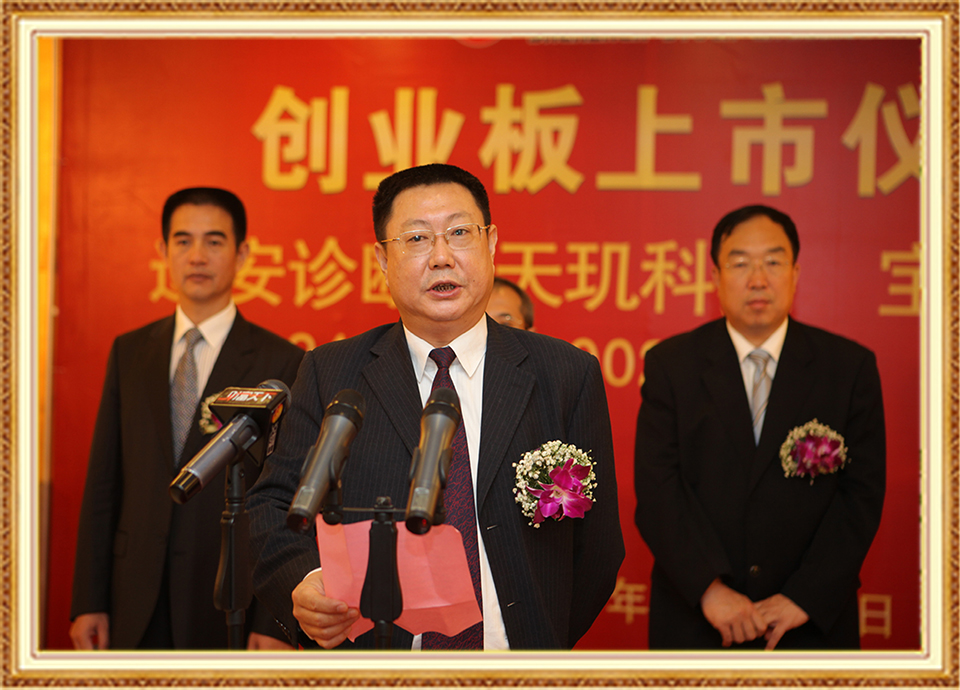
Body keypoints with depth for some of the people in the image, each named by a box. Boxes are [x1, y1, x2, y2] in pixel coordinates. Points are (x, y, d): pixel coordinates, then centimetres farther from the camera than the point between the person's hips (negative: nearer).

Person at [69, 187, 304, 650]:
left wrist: (273, 623, -11)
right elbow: (103, 482, 7)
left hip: (228, 610, -3)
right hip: (135, 607, 3)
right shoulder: (129, 352, 8)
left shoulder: (280, 363, -5)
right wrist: (89, 603, 2)